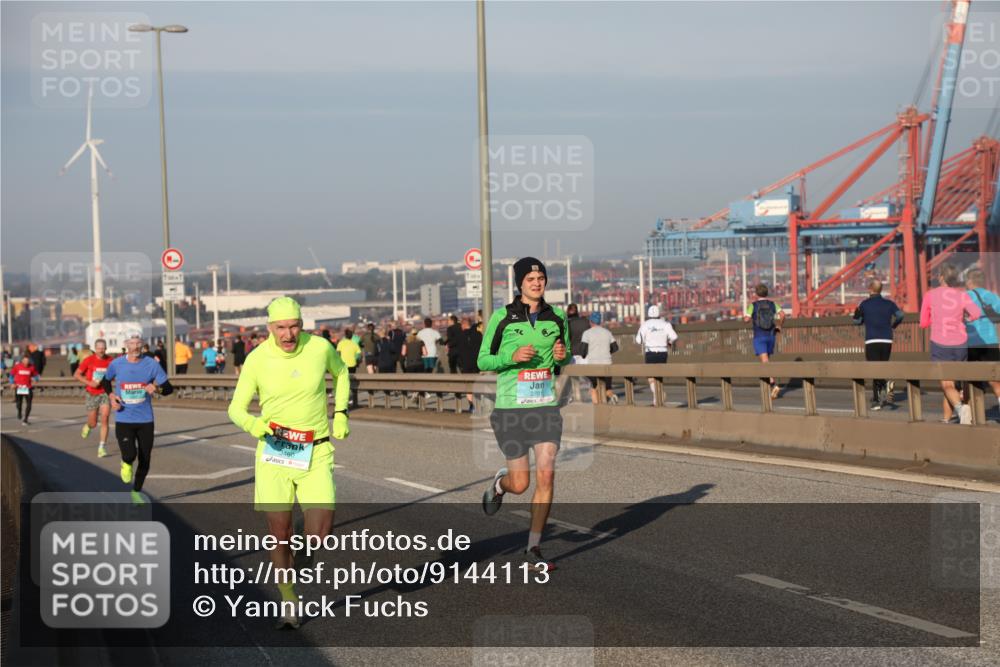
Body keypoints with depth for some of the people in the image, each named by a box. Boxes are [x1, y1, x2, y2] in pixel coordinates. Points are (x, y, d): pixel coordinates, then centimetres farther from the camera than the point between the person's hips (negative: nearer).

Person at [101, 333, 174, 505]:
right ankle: (126, 464, 17)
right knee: (130, 455, -22)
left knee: (145, 460, 7)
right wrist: (111, 396, -3)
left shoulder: (151, 364, -6)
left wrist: (157, 389, -26)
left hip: (145, 420, 1)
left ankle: (136, 492, 32)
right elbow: (105, 380, 16)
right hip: (124, 420, -1)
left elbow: (169, 388, -4)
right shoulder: (116, 364, -5)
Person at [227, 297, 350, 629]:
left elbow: (340, 371, 19)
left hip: (315, 453, 0)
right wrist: (251, 423, -23)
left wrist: (341, 414, 12)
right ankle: (289, 602, 18)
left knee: (321, 534, -10)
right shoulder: (257, 359, -8)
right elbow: (236, 408, -1)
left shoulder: (320, 347, -5)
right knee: (279, 535, -1)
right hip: (274, 452, 0)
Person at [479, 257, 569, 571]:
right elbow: (483, 361, -1)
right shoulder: (502, 318, -6)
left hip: (546, 406, 3)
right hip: (511, 408, -3)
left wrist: (562, 356, -6)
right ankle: (499, 483, 39)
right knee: (520, 484, 0)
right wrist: (512, 356, -18)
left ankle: (534, 548, 3)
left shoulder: (557, 317, 4)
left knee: (546, 476, -9)